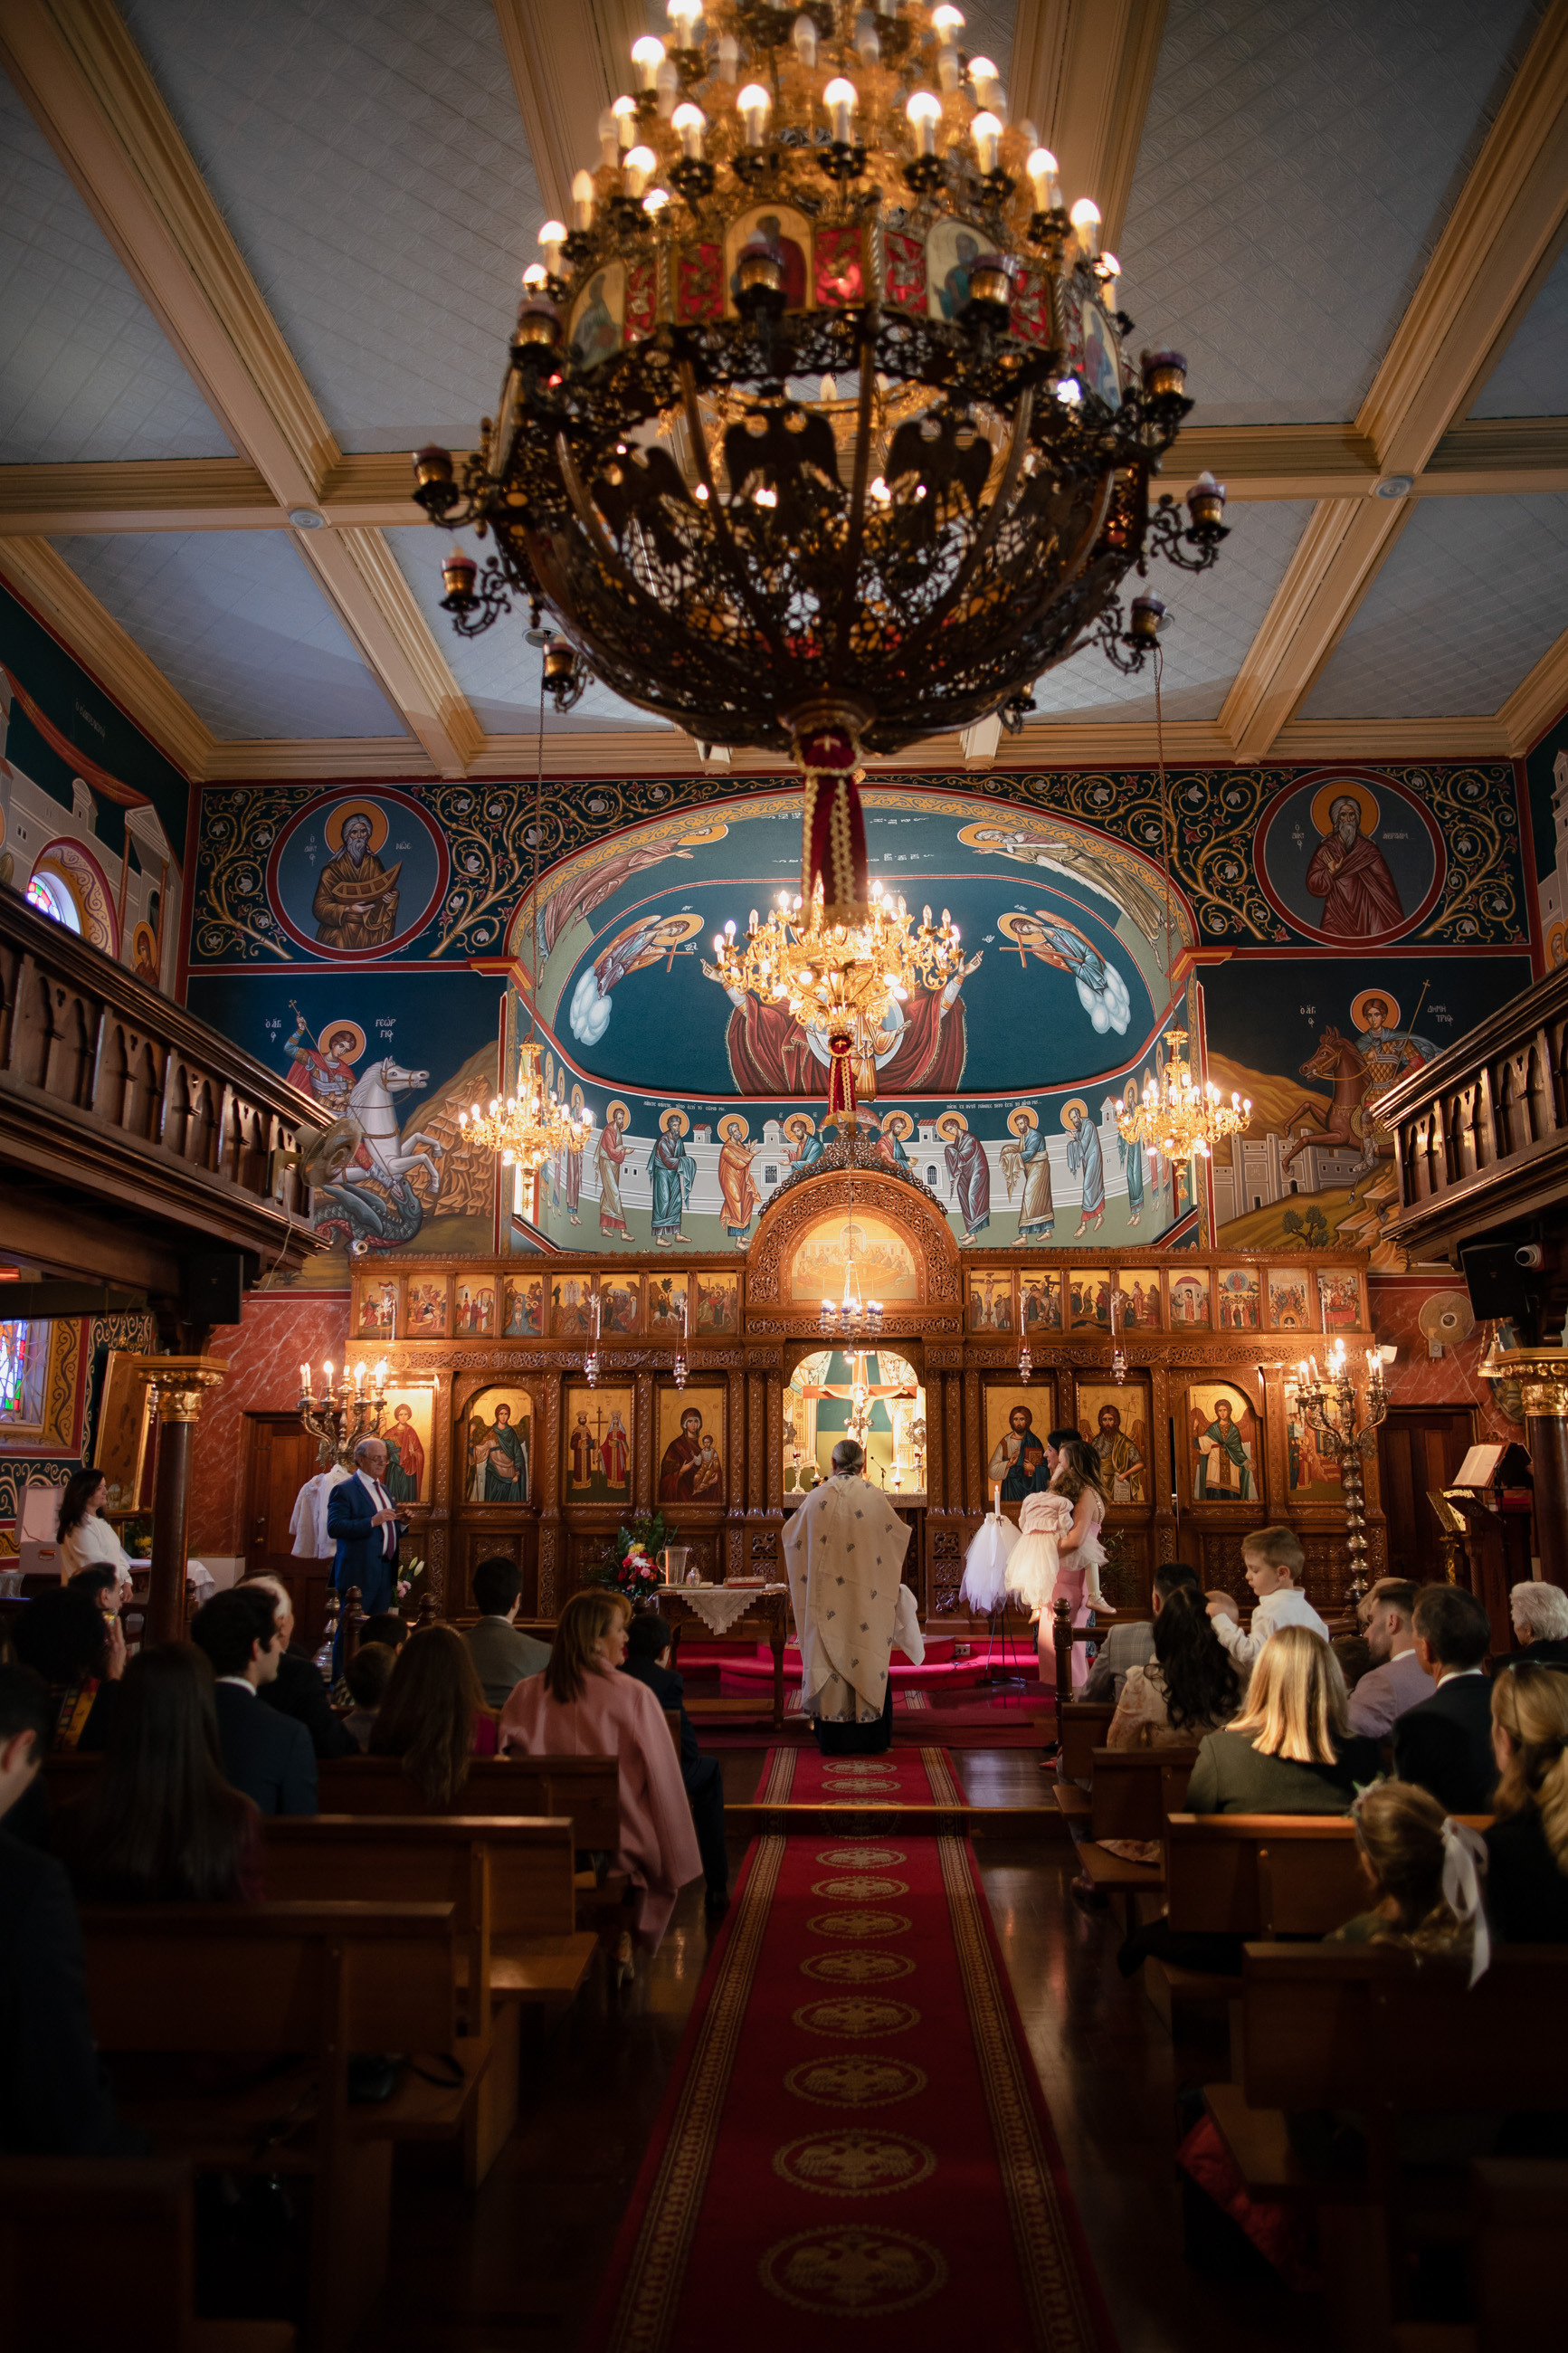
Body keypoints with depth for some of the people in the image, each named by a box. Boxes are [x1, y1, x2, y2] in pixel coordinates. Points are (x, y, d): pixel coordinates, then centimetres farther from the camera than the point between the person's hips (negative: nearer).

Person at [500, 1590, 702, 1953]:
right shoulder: (634, 1696, -16)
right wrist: (678, 1865, 0)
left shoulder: (528, 1693, -7)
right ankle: (622, 1941, 24)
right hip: (622, 1849, -4)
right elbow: (664, 1784, -11)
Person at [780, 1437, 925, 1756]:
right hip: (866, 1595, 0)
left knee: (830, 1655, 6)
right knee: (867, 1657, 7)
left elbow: (790, 1534, 10)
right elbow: (899, 1534, 6)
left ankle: (833, 1738, 9)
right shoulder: (874, 1497, -5)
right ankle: (869, 1737, 11)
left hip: (827, 1594, 0)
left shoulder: (818, 1497, -4)